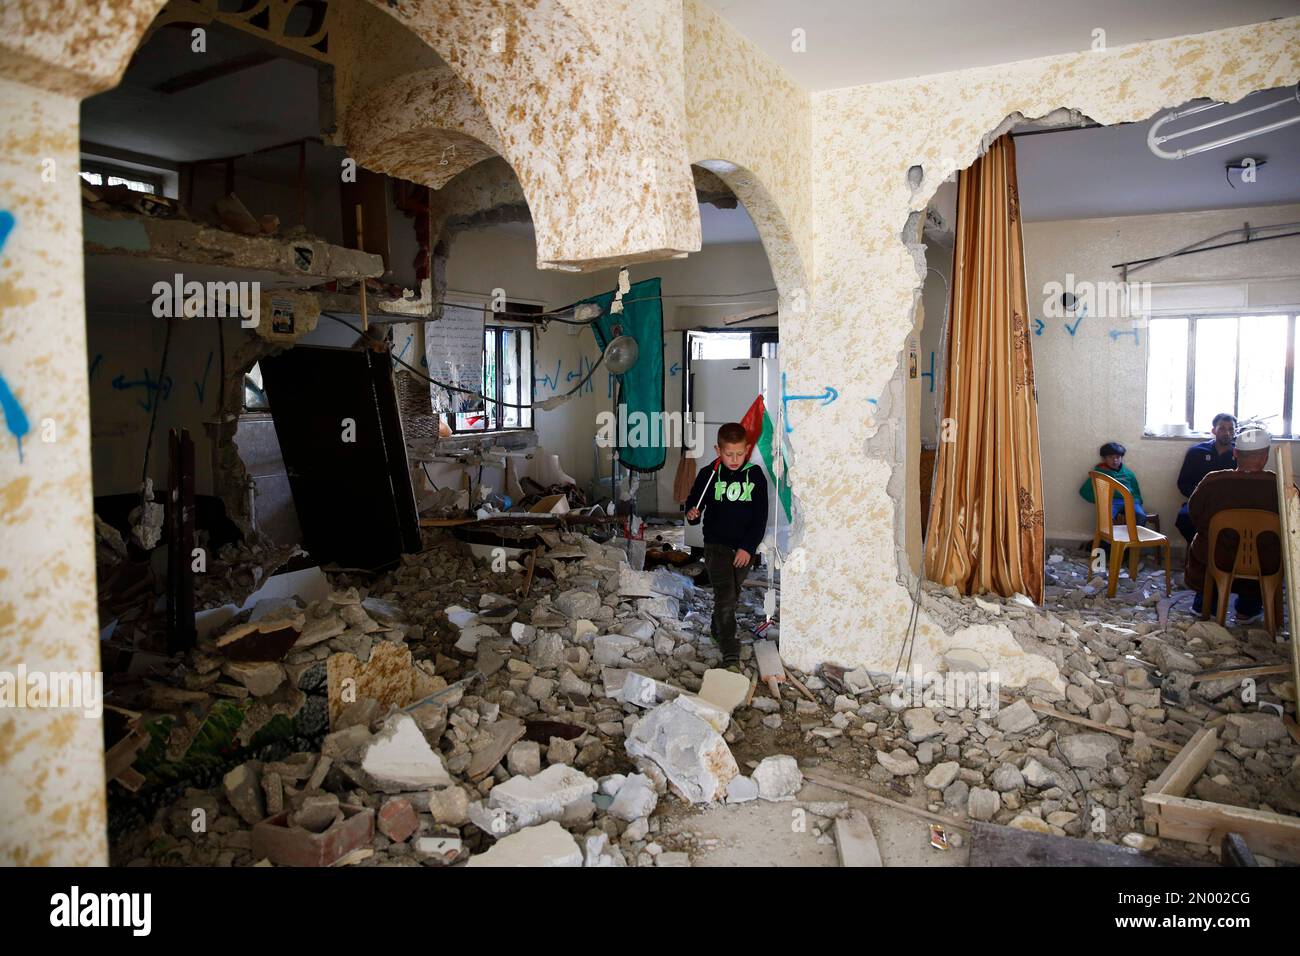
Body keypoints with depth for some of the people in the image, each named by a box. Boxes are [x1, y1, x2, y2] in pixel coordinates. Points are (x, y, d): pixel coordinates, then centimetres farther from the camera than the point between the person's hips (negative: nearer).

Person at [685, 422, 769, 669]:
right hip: (716, 545, -3)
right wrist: (692, 514, -21)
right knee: (725, 595, -13)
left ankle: (718, 632, 43)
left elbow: (761, 516, -2)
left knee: (733, 595, 17)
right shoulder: (709, 475, -7)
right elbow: (694, 502, 3)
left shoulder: (755, 475, -3)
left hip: (744, 548, 3)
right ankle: (730, 655, -12)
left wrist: (748, 547, -8)